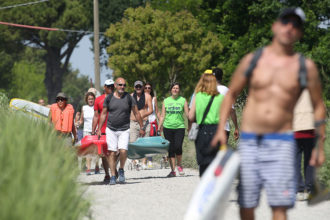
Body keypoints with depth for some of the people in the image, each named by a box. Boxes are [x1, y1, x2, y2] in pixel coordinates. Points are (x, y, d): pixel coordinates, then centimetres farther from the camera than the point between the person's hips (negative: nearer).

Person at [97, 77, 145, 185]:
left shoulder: (129, 98, 0)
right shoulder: (109, 98, 3)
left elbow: (137, 113, 6)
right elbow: (103, 114, 10)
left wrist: (142, 128, 6)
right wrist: (99, 129, 7)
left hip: (124, 130, -1)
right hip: (111, 129, 1)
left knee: (123, 151, -16)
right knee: (112, 152, -2)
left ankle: (121, 170, 9)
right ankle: (113, 176, 5)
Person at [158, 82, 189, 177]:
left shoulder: (183, 100, 6)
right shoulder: (166, 101, 10)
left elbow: (187, 114, 3)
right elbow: (162, 115, 12)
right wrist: (159, 127, 4)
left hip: (179, 127, -2)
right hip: (168, 127, 2)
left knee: (178, 147, -17)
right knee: (171, 149, 1)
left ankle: (179, 165, 8)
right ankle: (173, 170, 8)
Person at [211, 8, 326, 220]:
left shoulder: (306, 67, 4)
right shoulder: (252, 60, 7)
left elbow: (318, 106, 12)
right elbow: (231, 94, 16)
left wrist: (320, 146, 8)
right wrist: (221, 129, 5)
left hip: (281, 141, -2)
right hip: (249, 141, 2)